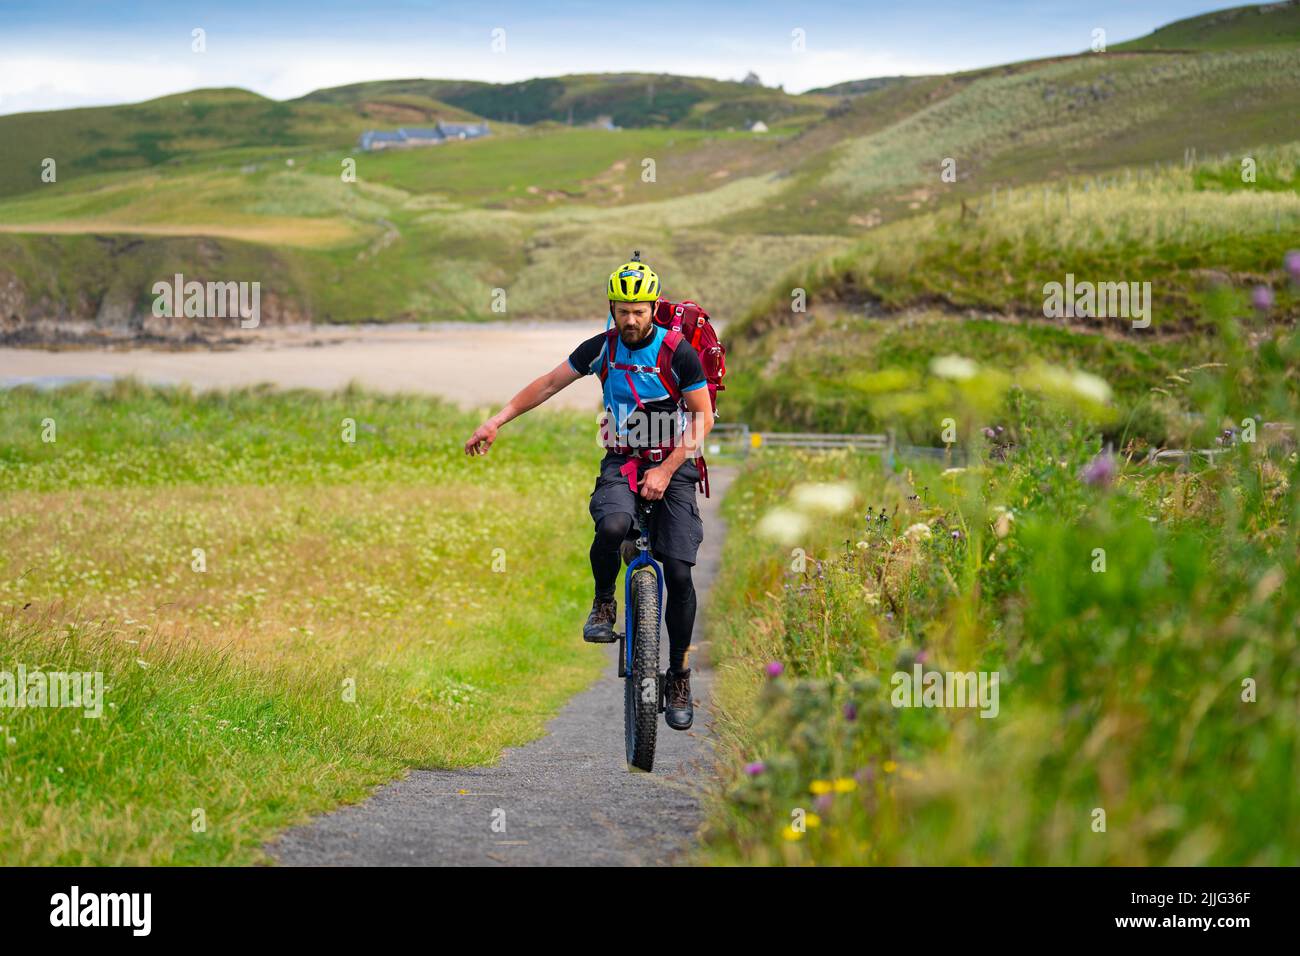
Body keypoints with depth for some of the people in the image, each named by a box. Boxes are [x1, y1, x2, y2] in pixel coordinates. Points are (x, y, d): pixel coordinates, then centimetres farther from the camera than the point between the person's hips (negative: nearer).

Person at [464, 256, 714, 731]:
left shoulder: (678, 353, -10)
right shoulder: (600, 348, -1)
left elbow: (702, 417, -6)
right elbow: (547, 384, 7)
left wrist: (666, 470, -14)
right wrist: (497, 420, -1)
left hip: (672, 465, -1)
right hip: (621, 463, 2)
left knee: (679, 573, -11)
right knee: (612, 526, -34)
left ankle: (679, 676, 3)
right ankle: (604, 603, -5)